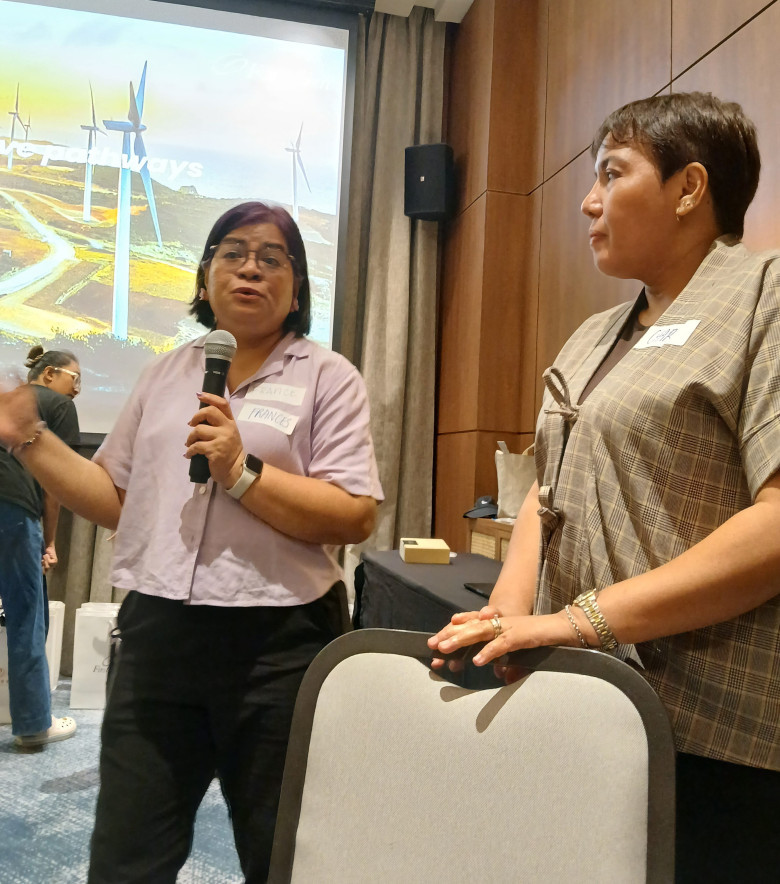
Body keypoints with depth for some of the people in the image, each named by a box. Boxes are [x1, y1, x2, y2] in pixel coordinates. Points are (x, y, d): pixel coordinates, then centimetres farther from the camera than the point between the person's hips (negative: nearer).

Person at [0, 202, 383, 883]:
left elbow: (354, 518, -12)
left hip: (277, 644, -3)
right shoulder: (166, 374, 14)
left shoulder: (327, 377, -1)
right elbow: (118, 499, 15)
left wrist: (241, 472, -18)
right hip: (156, 634, 4)